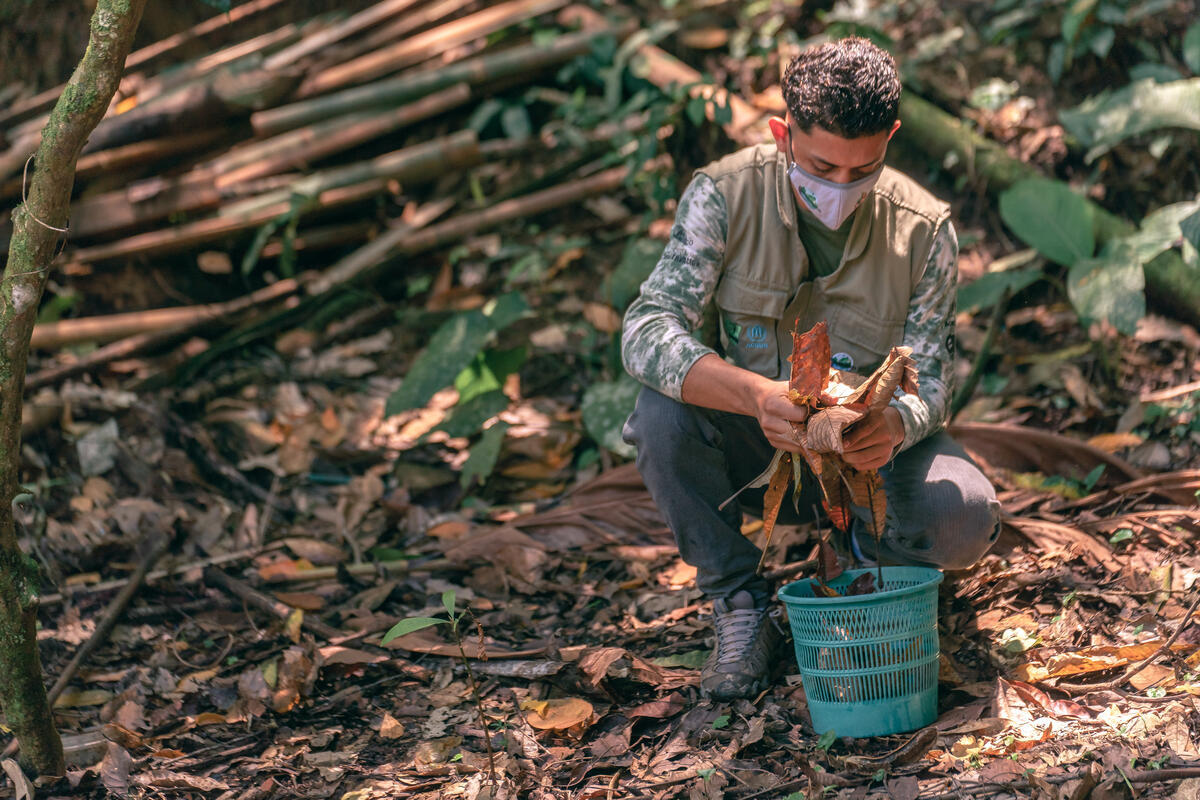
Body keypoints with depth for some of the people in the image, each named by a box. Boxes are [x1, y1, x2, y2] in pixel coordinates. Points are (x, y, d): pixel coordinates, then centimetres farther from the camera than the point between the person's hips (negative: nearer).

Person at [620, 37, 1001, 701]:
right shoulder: (724, 195, -19)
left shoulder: (924, 229, -14)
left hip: (869, 448, 0)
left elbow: (930, 377, -14)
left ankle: (874, 552, 9)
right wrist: (758, 395, -48)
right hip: (751, 454, 0)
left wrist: (895, 425, -41)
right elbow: (646, 330, -29)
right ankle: (740, 605, -10)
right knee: (663, 412, -33)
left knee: (963, 518, -30)